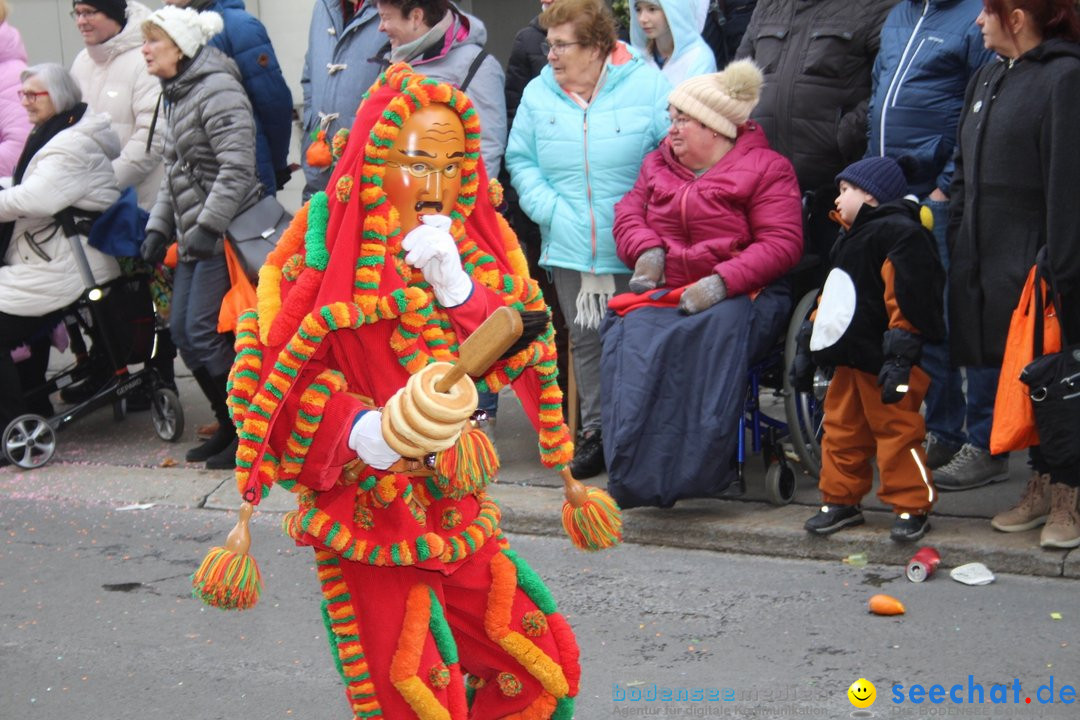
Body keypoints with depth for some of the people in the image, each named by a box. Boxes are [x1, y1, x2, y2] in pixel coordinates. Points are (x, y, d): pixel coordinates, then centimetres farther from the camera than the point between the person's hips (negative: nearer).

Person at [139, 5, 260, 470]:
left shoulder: (217, 91, -14)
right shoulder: (176, 96, 16)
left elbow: (237, 168, -22)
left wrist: (208, 226, -23)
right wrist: (159, 226, 15)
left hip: (225, 236, -10)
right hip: (194, 237, 10)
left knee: (203, 332, -11)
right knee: (182, 331, 9)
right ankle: (229, 426, 19)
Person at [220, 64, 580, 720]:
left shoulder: (477, 246, 5)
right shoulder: (330, 247, -10)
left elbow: (517, 360, -5)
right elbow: (287, 376, -12)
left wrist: (457, 288, -21)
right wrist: (358, 430, -29)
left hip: (457, 512, 6)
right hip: (369, 512, -5)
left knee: (544, 666, 10)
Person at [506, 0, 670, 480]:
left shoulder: (646, 84, -5)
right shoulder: (539, 93, 6)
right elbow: (521, 162, 9)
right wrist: (551, 210, -7)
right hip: (568, 247, 4)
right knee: (585, 339, 10)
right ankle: (596, 432, 20)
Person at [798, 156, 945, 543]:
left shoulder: (901, 234, -13)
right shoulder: (850, 239, 19)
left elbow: (909, 301, -20)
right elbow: (829, 300, 26)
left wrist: (900, 358, -24)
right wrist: (808, 345, 23)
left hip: (883, 363, -10)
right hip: (849, 360, 10)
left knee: (896, 432, -4)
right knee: (842, 431, 14)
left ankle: (912, 507, 3)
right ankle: (841, 500, 24)